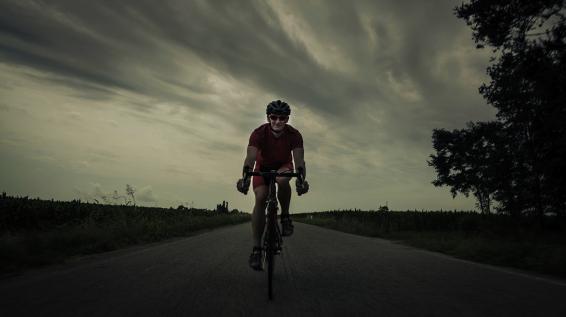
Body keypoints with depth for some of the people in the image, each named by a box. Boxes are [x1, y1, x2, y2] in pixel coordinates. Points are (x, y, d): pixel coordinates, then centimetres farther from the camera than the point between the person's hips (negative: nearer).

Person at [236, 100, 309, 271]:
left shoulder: (294, 134, -25)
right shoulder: (259, 133, -27)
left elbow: (299, 159, -33)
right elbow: (250, 157, -39)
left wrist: (301, 179, -53)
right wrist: (245, 177, -58)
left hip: (283, 166, 0)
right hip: (263, 166, 0)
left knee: (282, 180, -37)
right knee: (260, 199, -21)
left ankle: (285, 216, -12)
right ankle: (256, 248, -16)